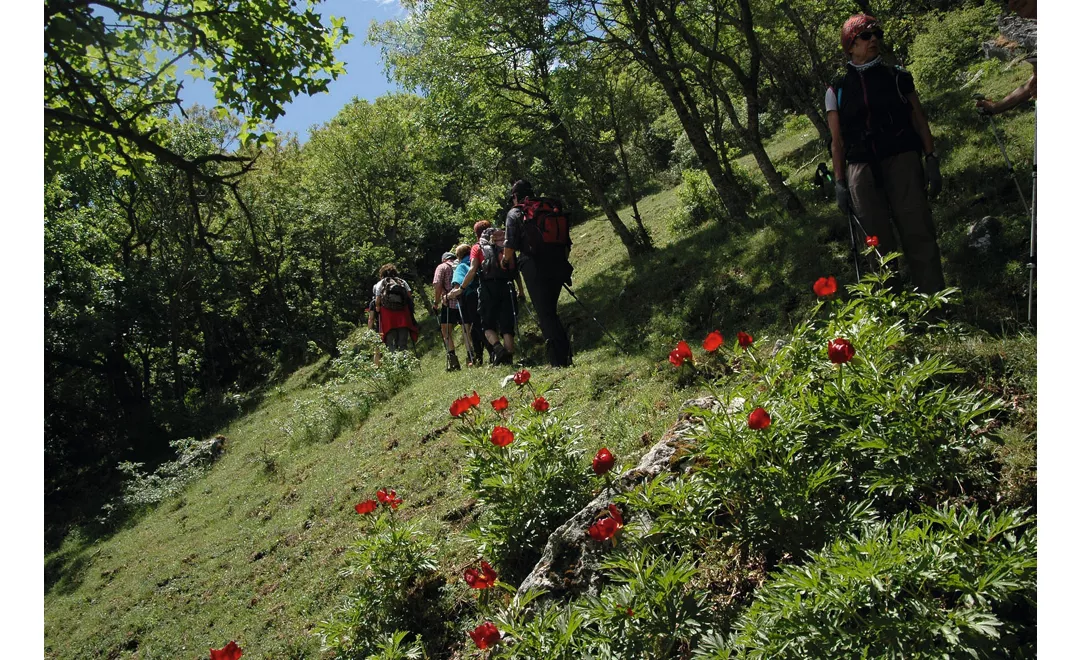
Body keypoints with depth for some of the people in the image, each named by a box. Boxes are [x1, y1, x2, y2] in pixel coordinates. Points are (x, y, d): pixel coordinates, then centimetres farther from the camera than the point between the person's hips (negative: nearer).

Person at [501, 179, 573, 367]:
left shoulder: (515, 213, 4)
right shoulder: (553, 208, 19)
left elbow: (510, 245, -5)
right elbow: (567, 242, 18)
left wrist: (507, 261, 13)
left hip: (535, 268, -5)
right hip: (558, 266, 5)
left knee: (545, 315, -3)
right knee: (551, 312, 16)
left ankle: (559, 361, -8)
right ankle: (565, 356, 12)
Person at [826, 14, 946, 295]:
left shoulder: (898, 77, 14)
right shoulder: (837, 90, 11)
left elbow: (919, 121, 13)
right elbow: (837, 142, 10)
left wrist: (931, 159, 2)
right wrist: (840, 184, 5)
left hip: (903, 161, 0)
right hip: (861, 170, 0)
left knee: (919, 234, -9)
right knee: (880, 244, 0)